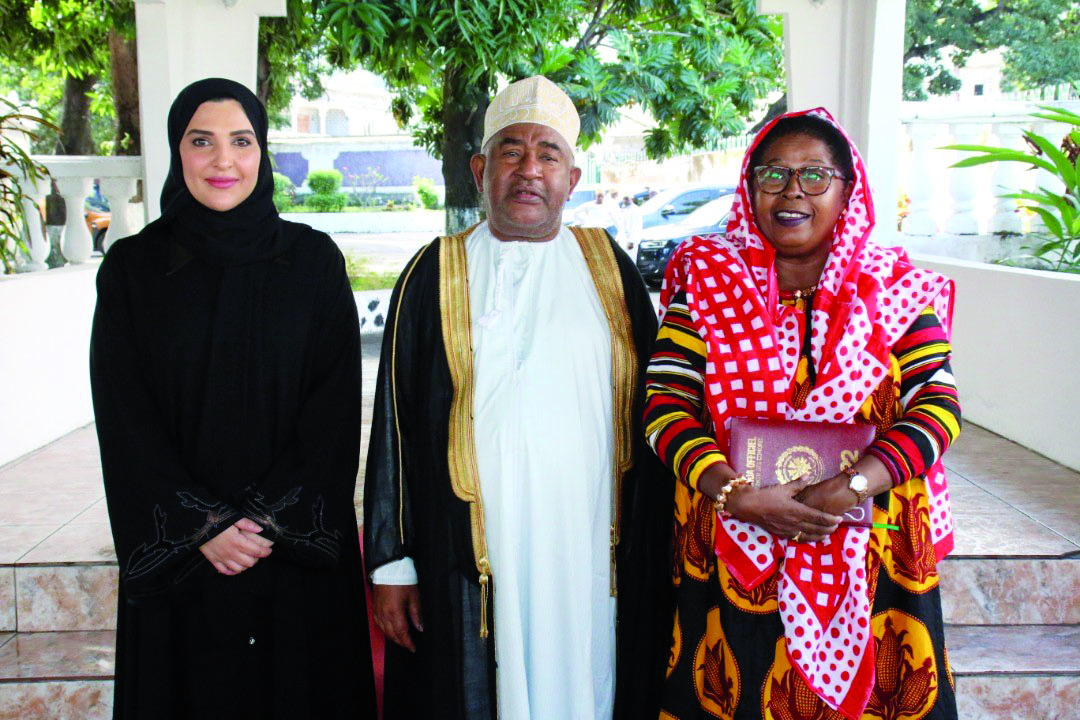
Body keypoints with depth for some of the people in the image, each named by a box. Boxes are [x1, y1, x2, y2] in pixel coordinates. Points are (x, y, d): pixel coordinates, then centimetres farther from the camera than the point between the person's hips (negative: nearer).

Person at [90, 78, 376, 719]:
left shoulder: (314, 261, -1)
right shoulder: (133, 268, 1)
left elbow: (335, 408, -5)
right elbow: (124, 419, -3)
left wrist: (268, 519, -13)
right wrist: (202, 525, -11)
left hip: (298, 543, 0)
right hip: (179, 557, 1)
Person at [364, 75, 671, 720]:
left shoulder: (609, 267, 7)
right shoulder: (436, 275, 2)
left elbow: (654, 404, 10)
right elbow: (396, 425, 1)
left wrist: (658, 543, 8)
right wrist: (391, 563, -1)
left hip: (594, 557, 2)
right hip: (475, 563, -1)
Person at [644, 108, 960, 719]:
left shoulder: (895, 289, 2)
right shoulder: (709, 281, 0)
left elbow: (937, 405, -6)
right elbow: (666, 406, -7)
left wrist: (852, 486, -20)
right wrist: (737, 494, -20)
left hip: (869, 556, 1)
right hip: (736, 556, 0)